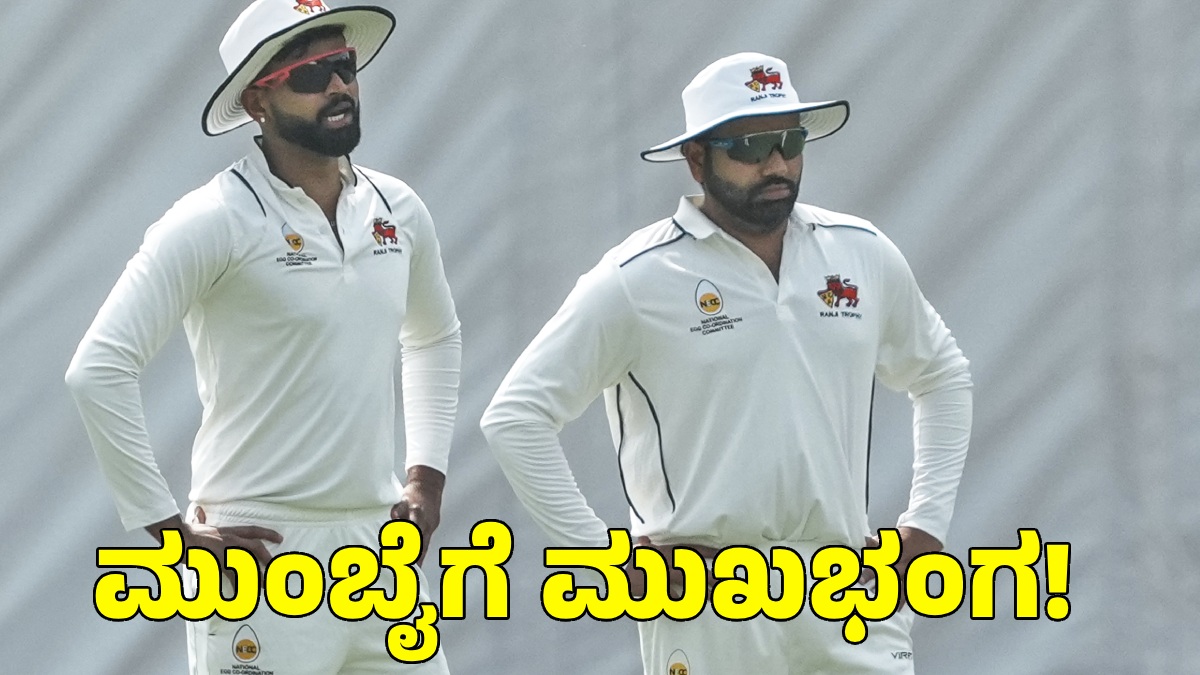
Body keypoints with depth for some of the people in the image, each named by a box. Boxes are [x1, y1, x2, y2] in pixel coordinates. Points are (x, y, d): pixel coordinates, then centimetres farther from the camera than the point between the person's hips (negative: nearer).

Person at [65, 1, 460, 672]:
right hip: (265, 546, -6)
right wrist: (172, 529, -15)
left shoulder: (397, 210, 10)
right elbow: (100, 369, -16)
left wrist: (428, 477, 19)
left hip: (379, 545, 6)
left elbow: (435, 337, 30)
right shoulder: (216, 222, -10)